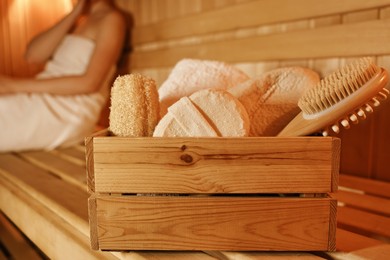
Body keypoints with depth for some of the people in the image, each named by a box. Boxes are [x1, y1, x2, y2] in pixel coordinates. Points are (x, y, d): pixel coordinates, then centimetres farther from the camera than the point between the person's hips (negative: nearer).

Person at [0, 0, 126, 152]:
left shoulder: (112, 18, -1)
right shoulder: (78, 19, 20)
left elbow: (90, 83, -15)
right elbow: (32, 55, 4)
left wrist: (18, 85, -15)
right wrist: (74, 14, 0)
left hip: (68, 113, -7)